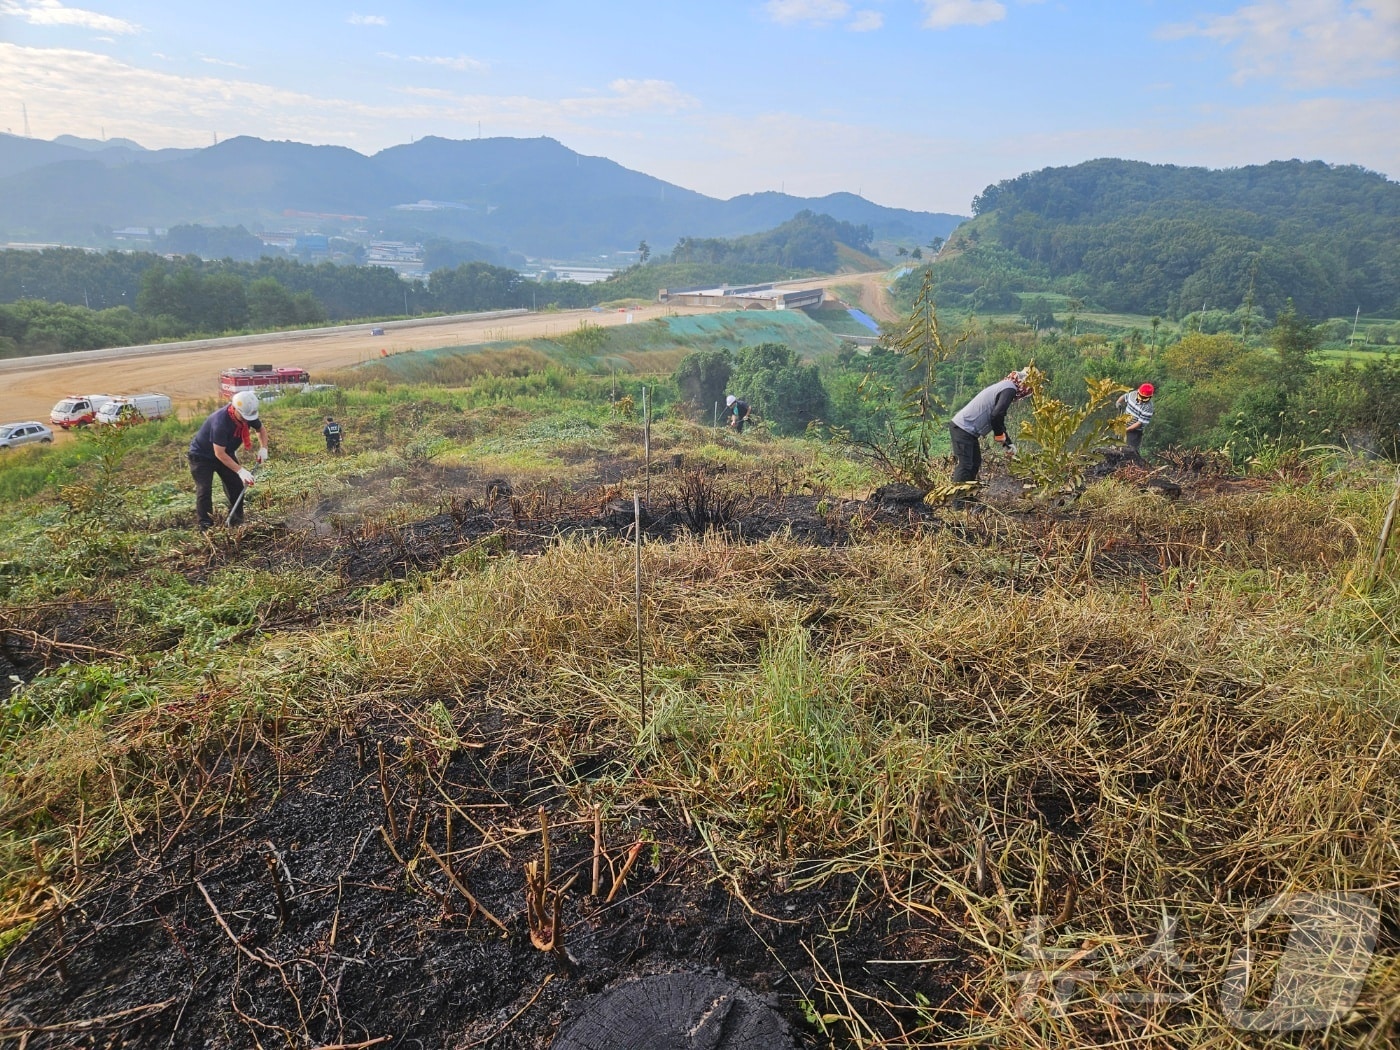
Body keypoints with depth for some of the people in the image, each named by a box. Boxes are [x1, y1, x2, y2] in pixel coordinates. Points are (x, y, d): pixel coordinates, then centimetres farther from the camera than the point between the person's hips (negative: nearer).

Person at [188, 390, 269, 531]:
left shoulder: (247, 415, -17)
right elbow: (219, 453, -36)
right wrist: (241, 470, -38)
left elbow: (261, 429, 6)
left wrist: (263, 448, -10)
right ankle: (206, 527, -11)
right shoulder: (220, 422, -39)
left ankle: (237, 522, 14)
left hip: (226, 453, 7)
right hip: (201, 456, -7)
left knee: (237, 486, 2)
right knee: (204, 490, -15)